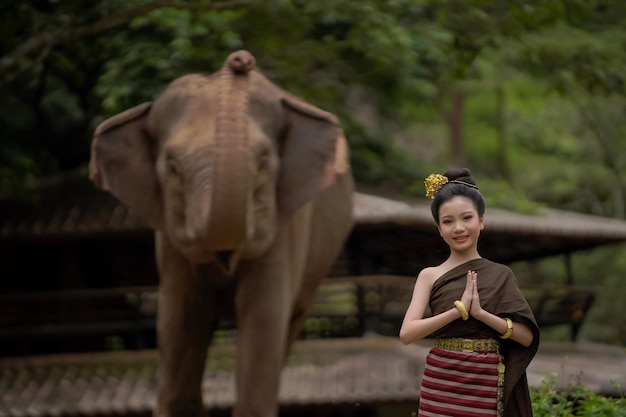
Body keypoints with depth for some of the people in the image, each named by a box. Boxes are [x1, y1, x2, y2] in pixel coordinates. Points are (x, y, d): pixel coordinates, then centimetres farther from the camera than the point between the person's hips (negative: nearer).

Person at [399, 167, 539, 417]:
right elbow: (407, 333, -9)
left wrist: (480, 313, -15)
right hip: (441, 384, 0)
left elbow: (527, 336, -2)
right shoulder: (430, 276, 3)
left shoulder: (500, 275, 5)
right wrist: (459, 309, -17)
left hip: (485, 387, 0)